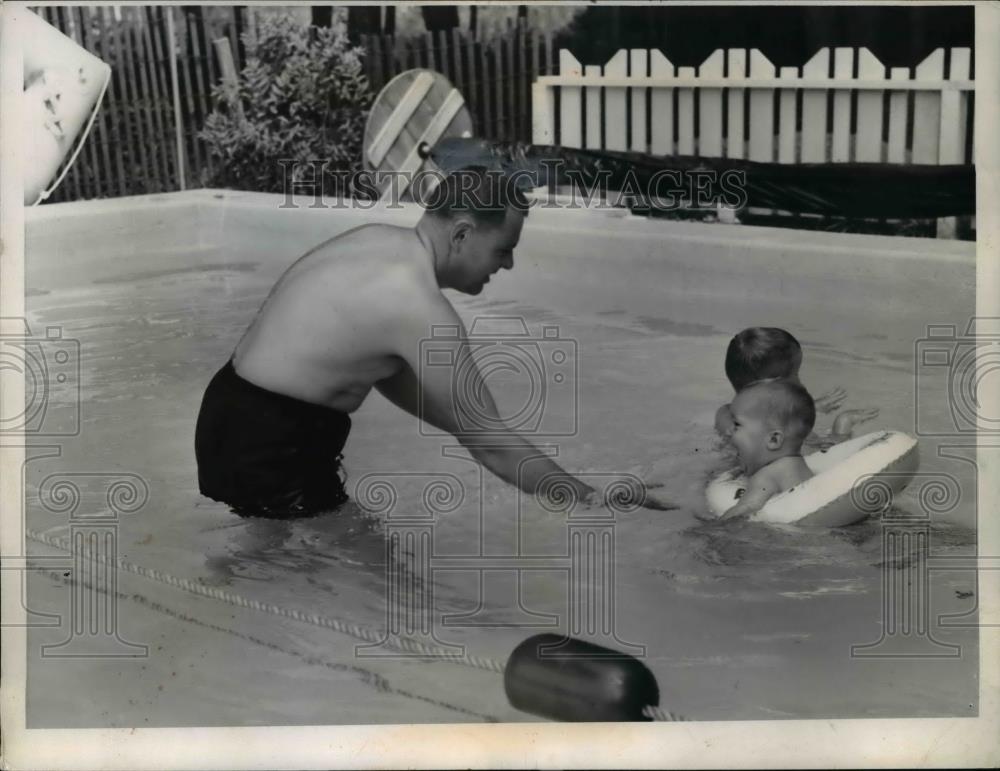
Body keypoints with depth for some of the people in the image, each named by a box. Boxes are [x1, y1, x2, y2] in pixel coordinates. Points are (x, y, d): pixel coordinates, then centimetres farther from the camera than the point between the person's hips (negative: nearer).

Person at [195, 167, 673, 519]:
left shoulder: (378, 241, 6)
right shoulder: (420, 308, -23)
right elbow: (491, 447, -19)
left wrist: (473, 430, 14)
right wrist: (593, 500, -11)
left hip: (238, 416, 10)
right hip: (265, 451, -10)